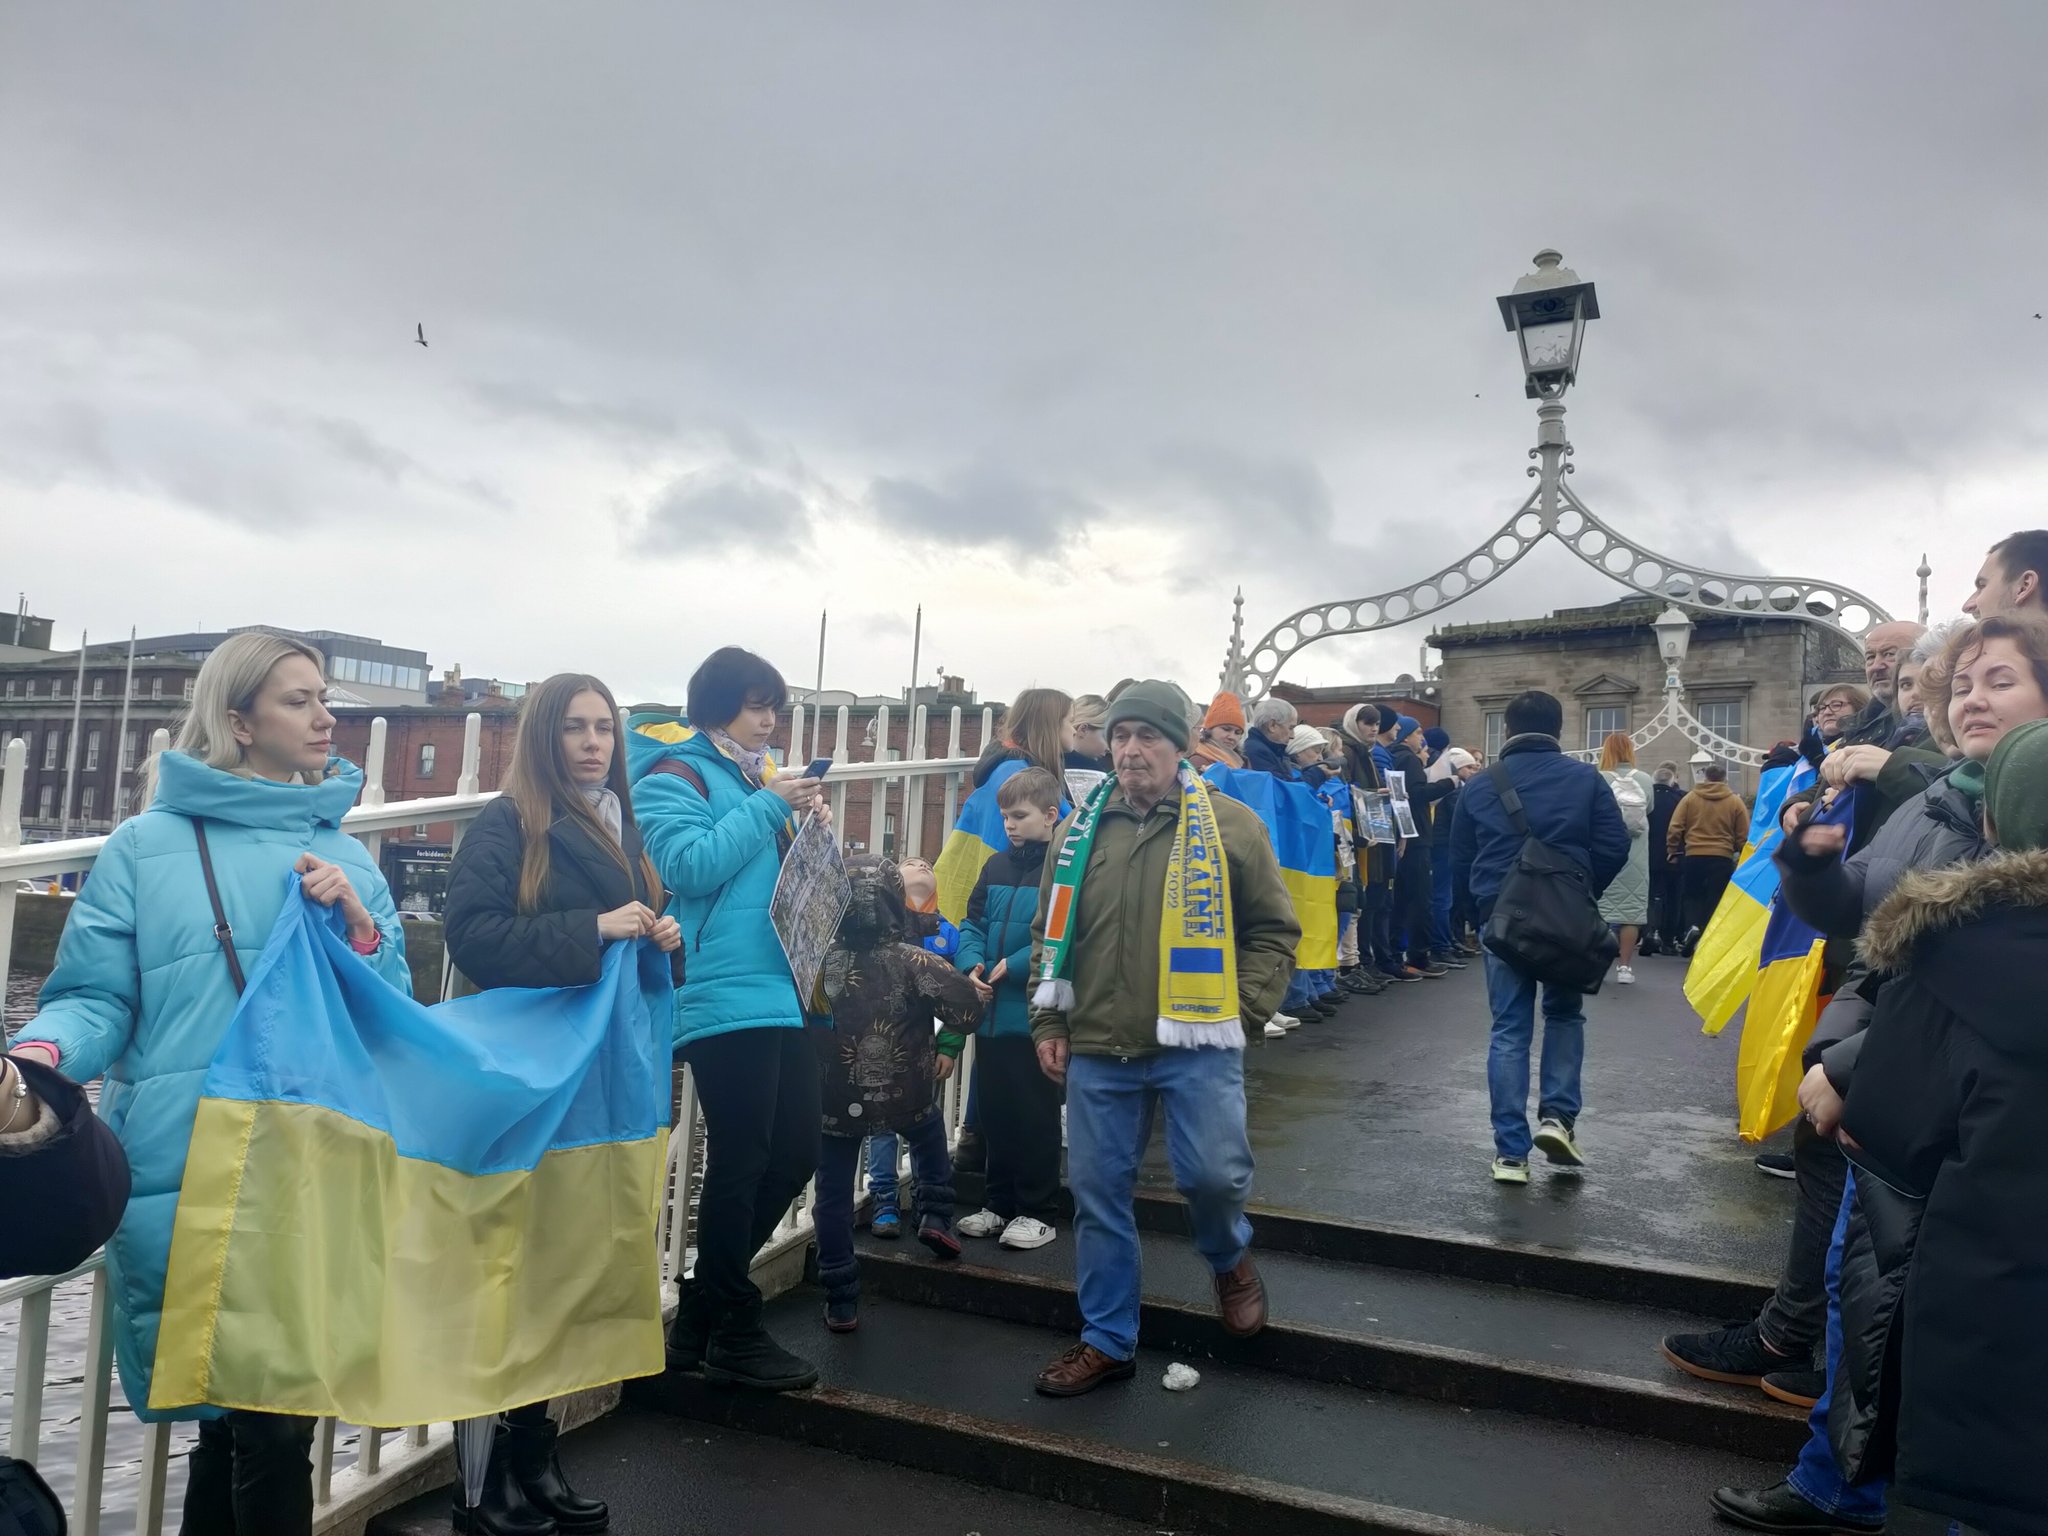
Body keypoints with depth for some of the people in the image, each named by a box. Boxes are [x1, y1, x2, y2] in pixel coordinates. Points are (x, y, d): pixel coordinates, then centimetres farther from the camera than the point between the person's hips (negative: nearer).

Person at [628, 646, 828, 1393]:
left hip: (779, 993, 9)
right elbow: (691, 864, -19)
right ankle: (731, 1334, 16)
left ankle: (701, 1315, 26)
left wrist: (807, 823, 6)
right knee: (740, 1163, -2)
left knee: (796, 1151, 10)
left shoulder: (756, 776, 20)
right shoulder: (674, 776, -4)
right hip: (725, 999, -9)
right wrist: (768, 806, -13)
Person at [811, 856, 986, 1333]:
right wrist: (947, 1044, 1)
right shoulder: (912, 961, -12)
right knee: (930, 1131, 32)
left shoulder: (820, 962, -7)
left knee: (833, 1195, 11)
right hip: (906, 1098, 0)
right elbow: (967, 1009, -18)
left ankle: (841, 1302, 15)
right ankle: (935, 1216, 22)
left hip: (835, 1103, 0)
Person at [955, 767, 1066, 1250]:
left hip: (1036, 1016, -6)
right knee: (996, 1113, 15)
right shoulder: (995, 867, 12)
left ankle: (1038, 1212, 18)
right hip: (992, 1013, 7)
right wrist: (972, 966, -6)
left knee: (1036, 1116, 4)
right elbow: (972, 925, 11)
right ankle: (999, 1203, 29)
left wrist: (1014, 967, -20)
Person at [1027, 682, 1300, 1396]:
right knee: (1098, 1194, 8)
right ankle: (1107, 1341, 27)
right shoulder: (1079, 831, 8)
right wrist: (1049, 1024, 7)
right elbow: (1049, 934, 14)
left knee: (1213, 1174, -9)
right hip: (1098, 1051, 3)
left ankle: (1230, 1258, 29)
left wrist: (1242, 1011, -6)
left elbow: (1274, 929, 3)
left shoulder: (1230, 824, 0)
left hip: (1196, 1045, -3)